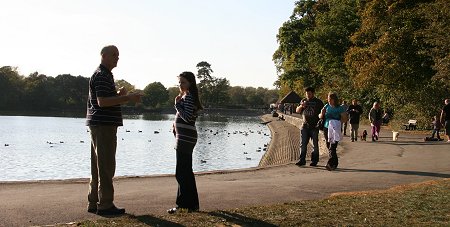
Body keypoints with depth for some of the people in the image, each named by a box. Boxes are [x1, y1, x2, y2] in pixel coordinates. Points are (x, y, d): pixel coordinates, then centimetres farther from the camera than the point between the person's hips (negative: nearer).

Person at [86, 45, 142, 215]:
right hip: (104, 124, -11)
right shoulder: (102, 75, -12)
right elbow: (102, 101, -23)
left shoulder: (104, 74, 21)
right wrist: (127, 98, -23)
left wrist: (118, 95, 12)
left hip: (99, 125, 11)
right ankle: (105, 205, -5)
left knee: (98, 166, 13)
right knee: (106, 166, -8)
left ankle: (94, 203, 18)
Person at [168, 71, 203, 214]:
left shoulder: (188, 97, -13)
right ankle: (192, 204, 19)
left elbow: (188, 117, -22)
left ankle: (183, 205, -4)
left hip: (185, 137, -11)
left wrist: (177, 104, -13)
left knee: (181, 173, -7)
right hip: (186, 137, 11)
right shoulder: (186, 96, 19)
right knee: (186, 172, 13)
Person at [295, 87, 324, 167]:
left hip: (314, 127, -3)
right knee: (303, 144, 0)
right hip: (305, 126, 3)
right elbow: (297, 111, 14)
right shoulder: (304, 101, 13)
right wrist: (301, 106, -6)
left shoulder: (318, 102, 1)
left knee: (315, 144, 2)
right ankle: (302, 160, 3)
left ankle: (314, 161, 9)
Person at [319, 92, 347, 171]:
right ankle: (335, 163, 21)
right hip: (326, 128, 5)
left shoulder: (340, 108, -3)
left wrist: (338, 122, -11)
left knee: (332, 148, -13)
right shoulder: (327, 106, 9)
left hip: (335, 130, -5)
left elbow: (345, 118, -1)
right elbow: (320, 117, 16)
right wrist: (322, 113, -5)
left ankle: (330, 164, -17)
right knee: (329, 147, 9)